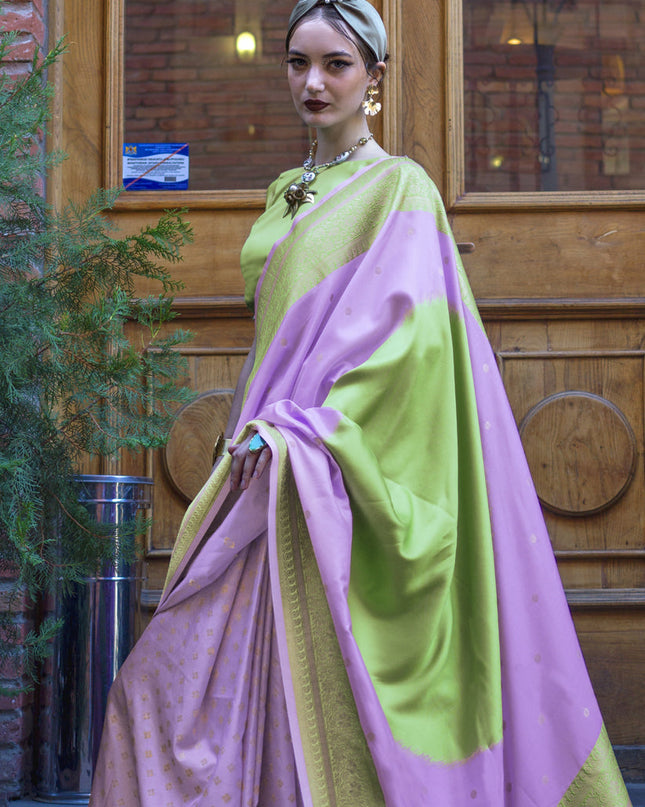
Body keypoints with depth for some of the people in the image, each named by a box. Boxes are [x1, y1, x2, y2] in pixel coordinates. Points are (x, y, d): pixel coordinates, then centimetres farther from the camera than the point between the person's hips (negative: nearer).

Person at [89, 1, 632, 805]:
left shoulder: (399, 189, -7)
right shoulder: (288, 193, 17)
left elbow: (399, 333, -18)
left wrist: (304, 428, -26)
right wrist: (261, 425, 13)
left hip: (334, 476, -8)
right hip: (274, 461, 8)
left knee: (321, 683, -7)